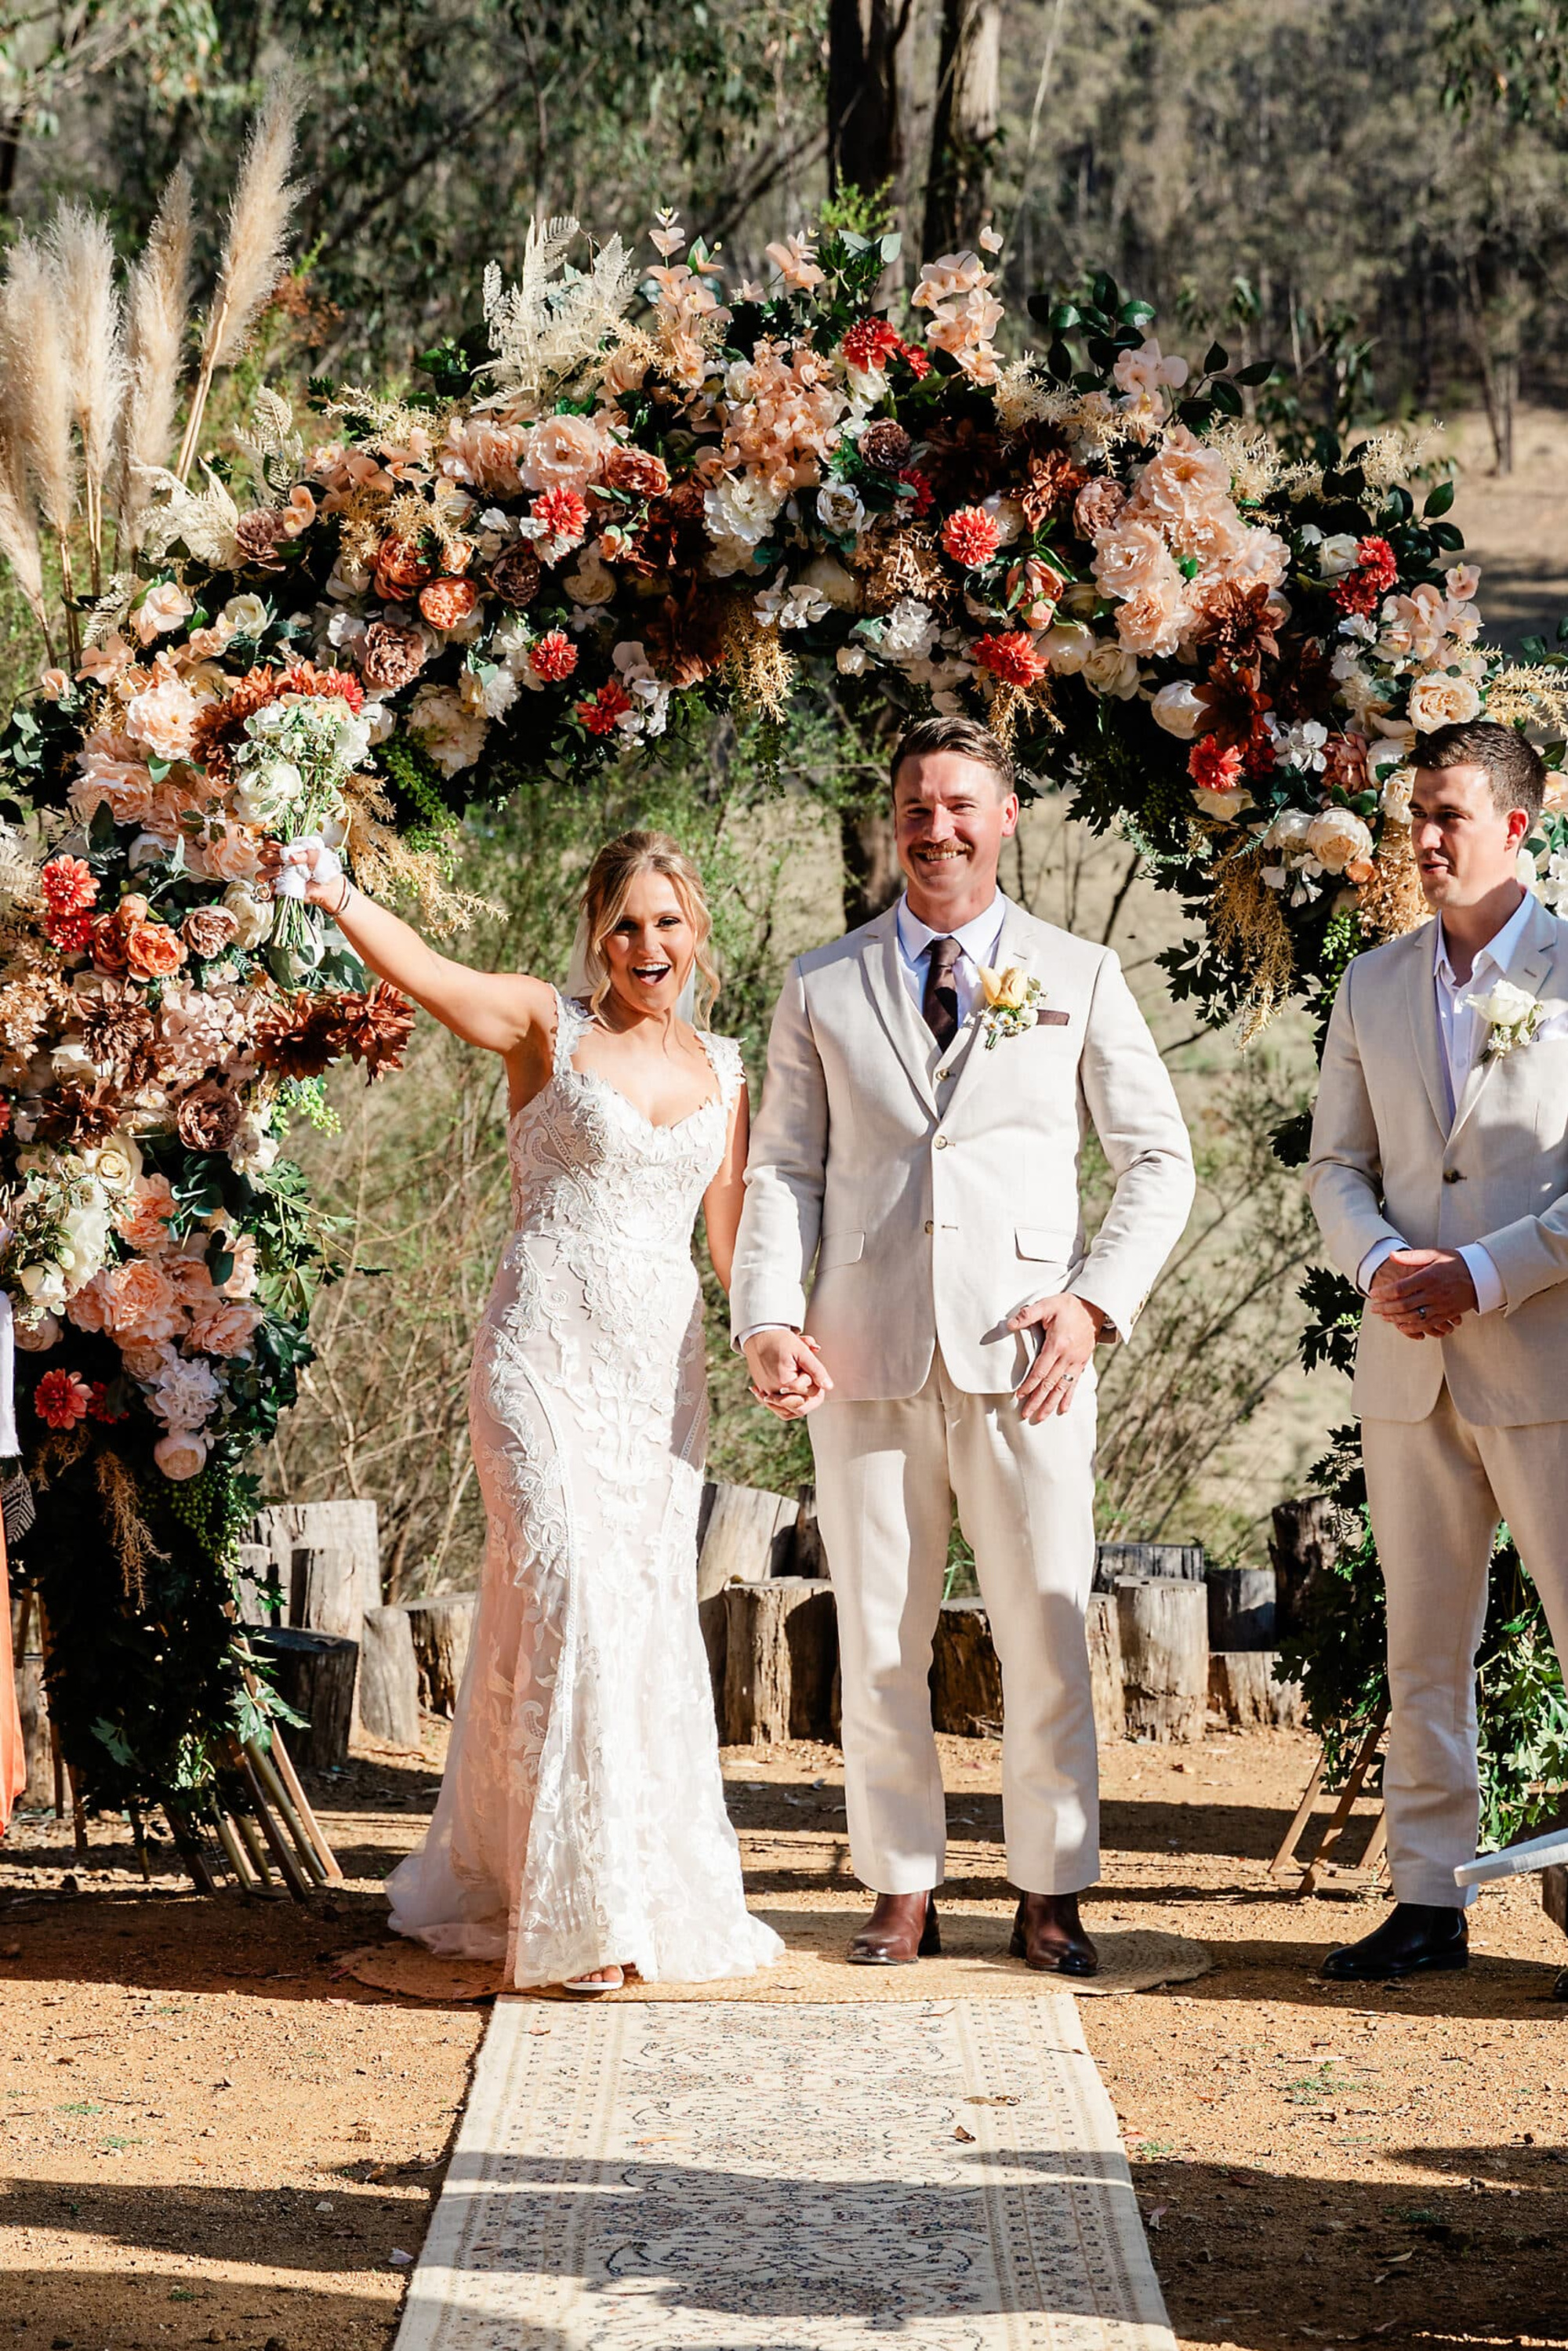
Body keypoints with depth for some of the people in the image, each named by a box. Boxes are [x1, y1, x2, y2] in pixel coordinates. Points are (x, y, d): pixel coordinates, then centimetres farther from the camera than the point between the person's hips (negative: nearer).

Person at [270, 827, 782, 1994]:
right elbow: (424, 970, -19)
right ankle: (585, 1904, -10)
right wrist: (337, 896, -36)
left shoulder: (721, 1069, 13)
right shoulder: (549, 1026, -2)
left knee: (653, 1613, 7)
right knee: (572, 1598, -15)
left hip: (663, 1370, 5)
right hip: (545, 1355, -5)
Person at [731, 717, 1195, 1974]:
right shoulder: (823, 989, 12)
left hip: (1027, 1357, -1)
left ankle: (1052, 1893, 10)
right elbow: (784, 1171, 9)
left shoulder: (1078, 978, 9)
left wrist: (1098, 1302, -5)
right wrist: (771, 1320, -5)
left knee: (1046, 1634, -1)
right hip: (870, 1355, 1)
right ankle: (903, 1889, 13)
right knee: (879, 1640, 4)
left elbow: (1158, 1160, 9)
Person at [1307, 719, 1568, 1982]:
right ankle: (1429, 1900, 15)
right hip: (1411, 1362, 5)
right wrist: (1381, 1263, -7)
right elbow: (1338, 1163, 14)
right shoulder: (1373, 985, 12)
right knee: (1422, 1648, 9)